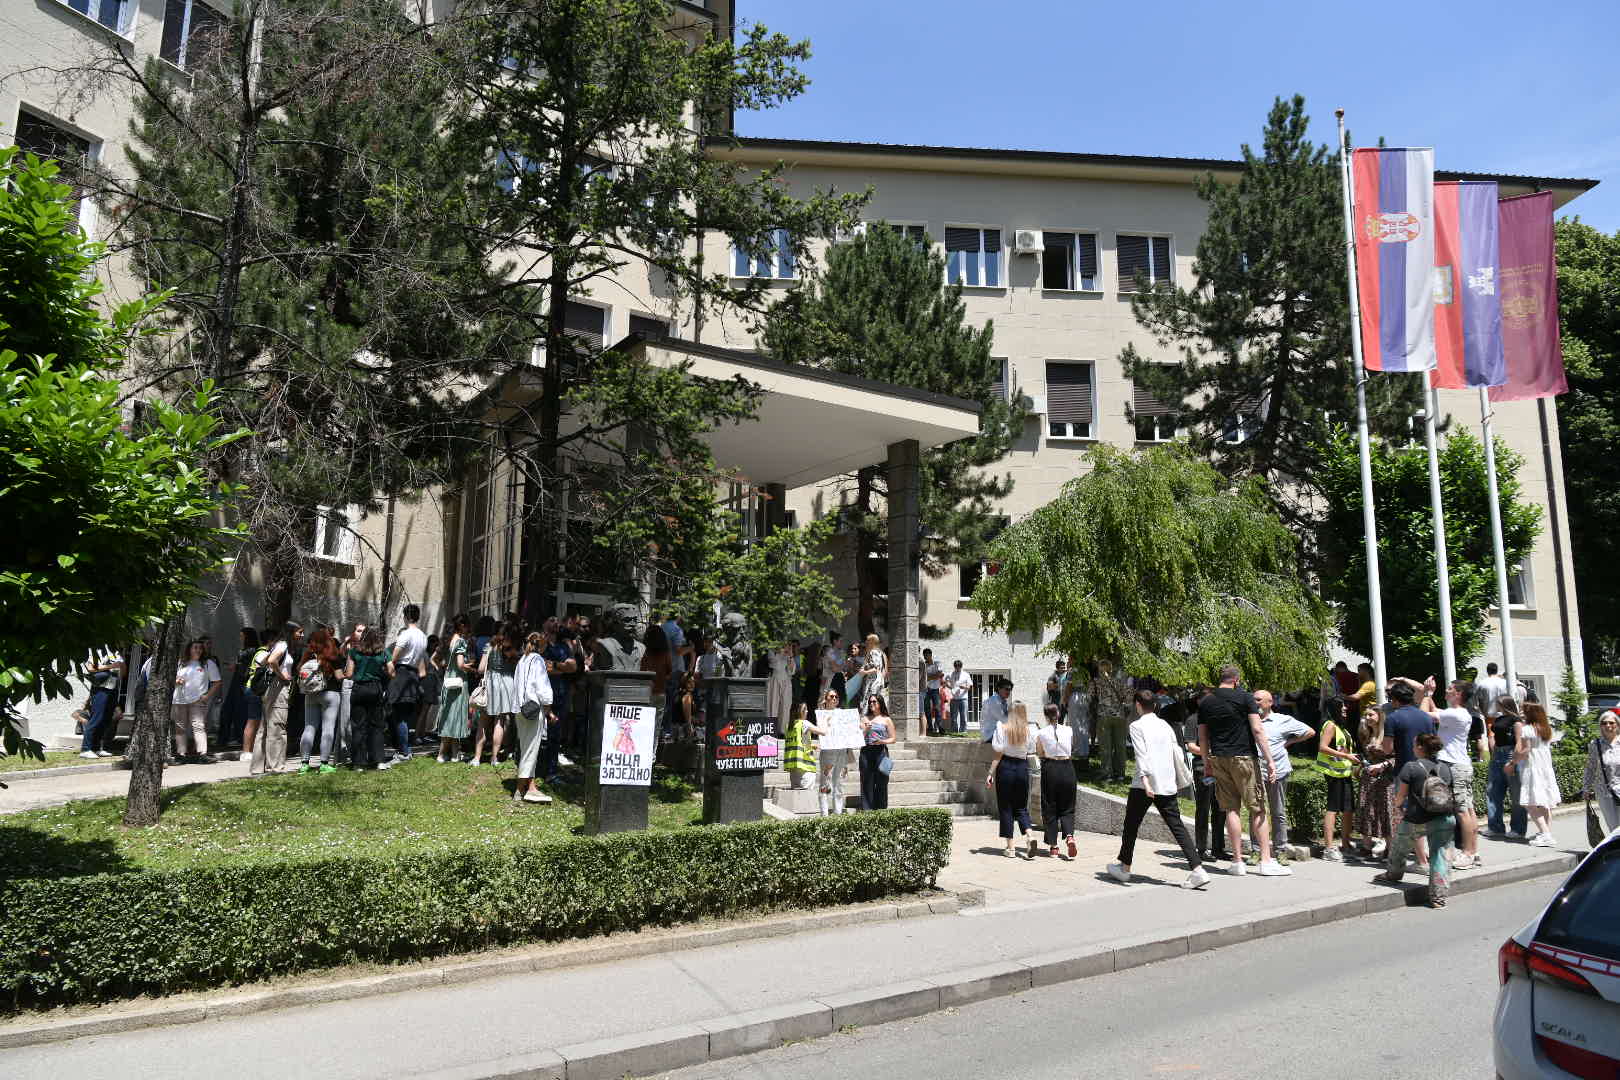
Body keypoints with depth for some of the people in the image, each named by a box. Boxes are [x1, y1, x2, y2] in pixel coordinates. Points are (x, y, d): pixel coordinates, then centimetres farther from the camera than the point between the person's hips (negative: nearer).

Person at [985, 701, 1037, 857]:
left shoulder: (1002, 727, -8)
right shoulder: (1029, 730, 0)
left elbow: (998, 754, -9)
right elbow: (1030, 753, 1)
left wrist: (991, 773, -4)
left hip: (1005, 768, -3)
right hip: (1023, 768, 3)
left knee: (1005, 808, 7)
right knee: (1021, 808, 15)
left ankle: (1010, 848, 8)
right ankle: (1030, 836, -10)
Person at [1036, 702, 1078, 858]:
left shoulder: (1041, 733, -5)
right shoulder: (1068, 730, 0)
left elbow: (1039, 754, 6)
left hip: (1050, 769, -1)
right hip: (1067, 769, 1)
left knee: (1050, 810, 8)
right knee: (1067, 809, 11)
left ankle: (1053, 846, 9)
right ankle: (1069, 836, -14)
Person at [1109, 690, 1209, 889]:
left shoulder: (1137, 725, -5)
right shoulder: (1165, 725, 11)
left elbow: (1142, 754, -17)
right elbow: (1177, 753, 13)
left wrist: (1145, 780, -25)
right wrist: (1180, 781, 21)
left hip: (1144, 784, -5)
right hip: (1167, 786, 5)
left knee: (1131, 825, 11)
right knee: (1177, 827, 4)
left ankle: (1124, 868, 22)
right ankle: (1198, 870, -8)